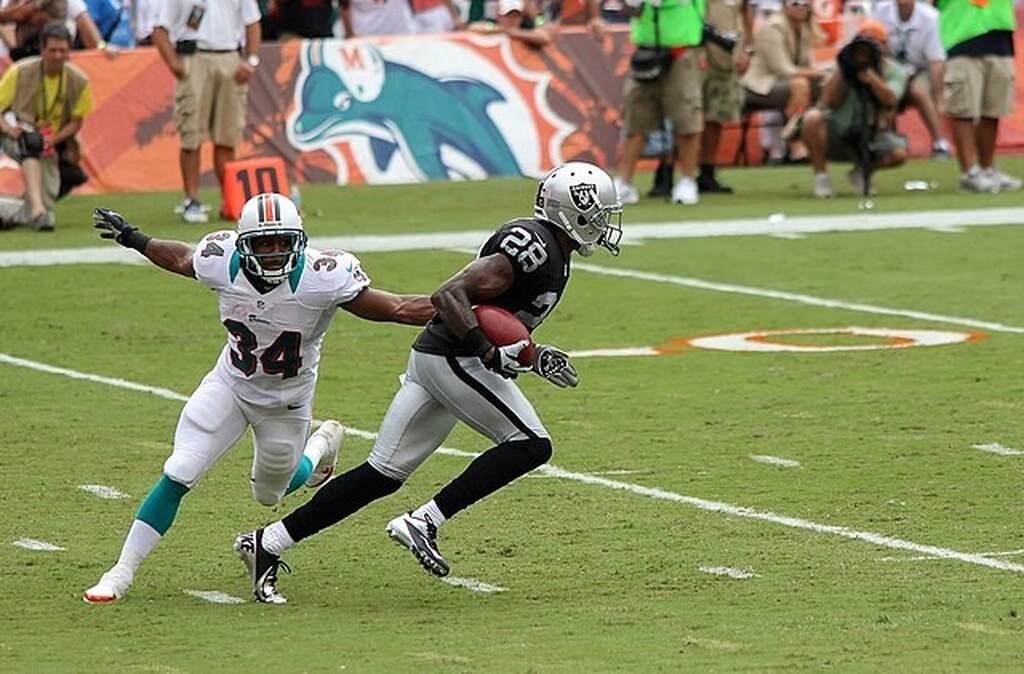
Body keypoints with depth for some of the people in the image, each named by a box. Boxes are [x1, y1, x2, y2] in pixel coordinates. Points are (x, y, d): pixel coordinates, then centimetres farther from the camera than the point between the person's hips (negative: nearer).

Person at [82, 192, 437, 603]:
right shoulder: (223, 264, -21)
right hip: (230, 384, 1)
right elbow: (181, 259, 3)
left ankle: (321, 445, 50)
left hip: (287, 402, -1)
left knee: (269, 494, 18)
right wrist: (131, 238, 12)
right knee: (178, 475, -10)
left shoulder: (321, 279, -31)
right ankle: (123, 571, 0)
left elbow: (397, 310, -26)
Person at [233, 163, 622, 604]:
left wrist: (533, 358, 14)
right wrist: (488, 352, -25)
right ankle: (423, 522, -12)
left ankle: (266, 544, 8)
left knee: (383, 475, 7)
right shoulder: (532, 246, -15)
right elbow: (449, 295, -21)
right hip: (454, 361, -10)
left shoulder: (552, 253, 18)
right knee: (530, 444, -10)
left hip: (433, 358, 10)